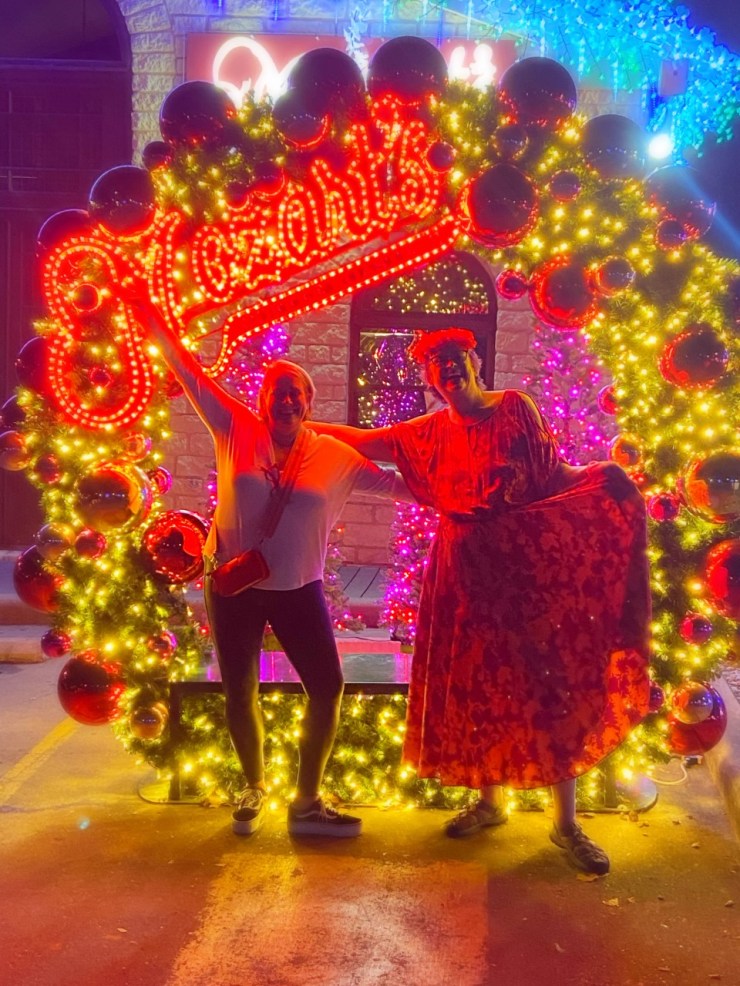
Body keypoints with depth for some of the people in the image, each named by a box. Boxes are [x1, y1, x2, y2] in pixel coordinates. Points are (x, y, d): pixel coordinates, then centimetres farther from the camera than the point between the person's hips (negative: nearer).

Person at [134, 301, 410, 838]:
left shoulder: (334, 455, -6)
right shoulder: (236, 430, -7)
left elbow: (391, 482, -1)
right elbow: (191, 373, -7)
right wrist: (153, 320, -11)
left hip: (298, 589, 1)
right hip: (233, 586, 0)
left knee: (328, 685, -1)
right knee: (241, 692, 11)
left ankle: (307, 802, 17)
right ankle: (255, 789, 36)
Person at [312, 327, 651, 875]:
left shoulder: (516, 408, -1)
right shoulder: (431, 432, 8)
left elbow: (553, 475, -2)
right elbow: (363, 441, 12)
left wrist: (601, 477, -18)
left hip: (529, 563, -3)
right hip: (467, 570, 4)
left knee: (550, 684, -3)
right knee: (476, 686, 10)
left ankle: (566, 823, 7)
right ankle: (491, 802, 29)